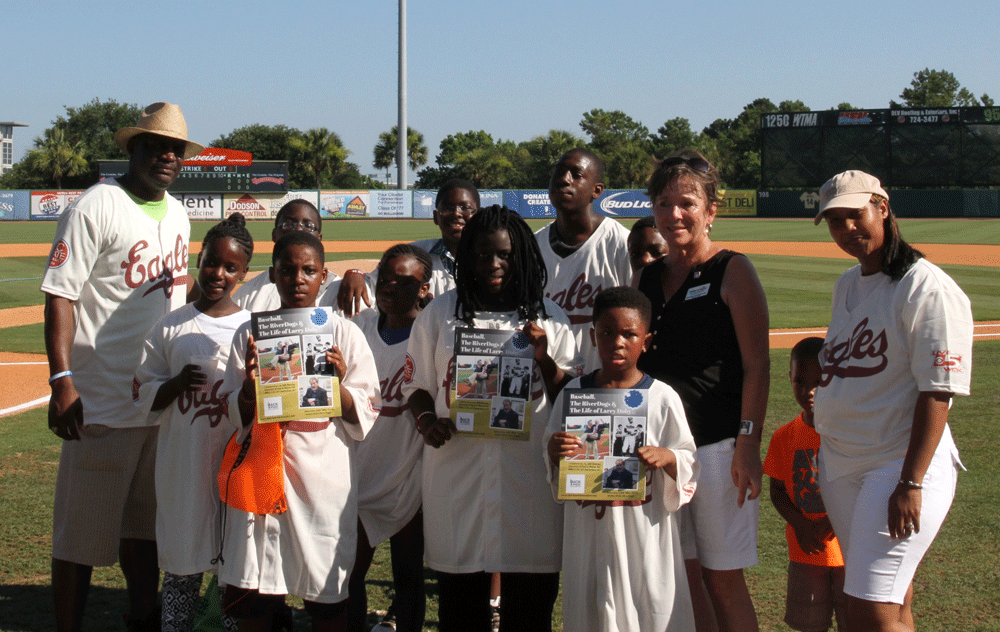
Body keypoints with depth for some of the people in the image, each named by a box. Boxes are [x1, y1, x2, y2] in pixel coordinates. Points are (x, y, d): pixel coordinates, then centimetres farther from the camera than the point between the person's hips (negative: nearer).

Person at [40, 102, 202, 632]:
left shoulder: (177, 214, 12)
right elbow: (60, 295, -15)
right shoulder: (95, 208, -11)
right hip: (103, 403, -7)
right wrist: (62, 379, -23)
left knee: (147, 521, 17)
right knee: (81, 533, -3)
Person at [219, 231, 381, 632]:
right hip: (263, 473, 1)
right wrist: (251, 385, -13)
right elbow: (234, 416, 7)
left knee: (329, 598, 3)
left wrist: (339, 384, -15)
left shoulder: (344, 334, 5)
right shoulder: (250, 334, 8)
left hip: (325, 474, -1)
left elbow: (367, 416, 3)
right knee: (253, 599, 3)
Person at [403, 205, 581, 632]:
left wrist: (543, 359, -9)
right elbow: (416, 384, 11)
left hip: (529, 475, 0)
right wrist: (426, 419, -8)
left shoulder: (548, 318, 10)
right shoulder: (440, 314, 10)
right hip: (457, 472, 0)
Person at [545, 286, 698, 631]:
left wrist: (667, 457, -19)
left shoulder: (662, 398, -2)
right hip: (589, 534, 2)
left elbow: (688, 463, 2)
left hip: (645, 532, -2)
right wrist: (554, 454, -12)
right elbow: (555, 476, 10)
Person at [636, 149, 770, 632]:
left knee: (722, 580, -1)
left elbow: (757, 366, -9)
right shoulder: (649, 276, 13)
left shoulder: (733, 272, -4)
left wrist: (749, 443, -16)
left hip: (717, 446, -6)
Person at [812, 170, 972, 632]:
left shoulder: (927, 287, -12)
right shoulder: (846, 285, 14)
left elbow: (937, 392, -17)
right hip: (839, 466, 8)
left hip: (900, 465, -8)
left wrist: (911, 483, -21)